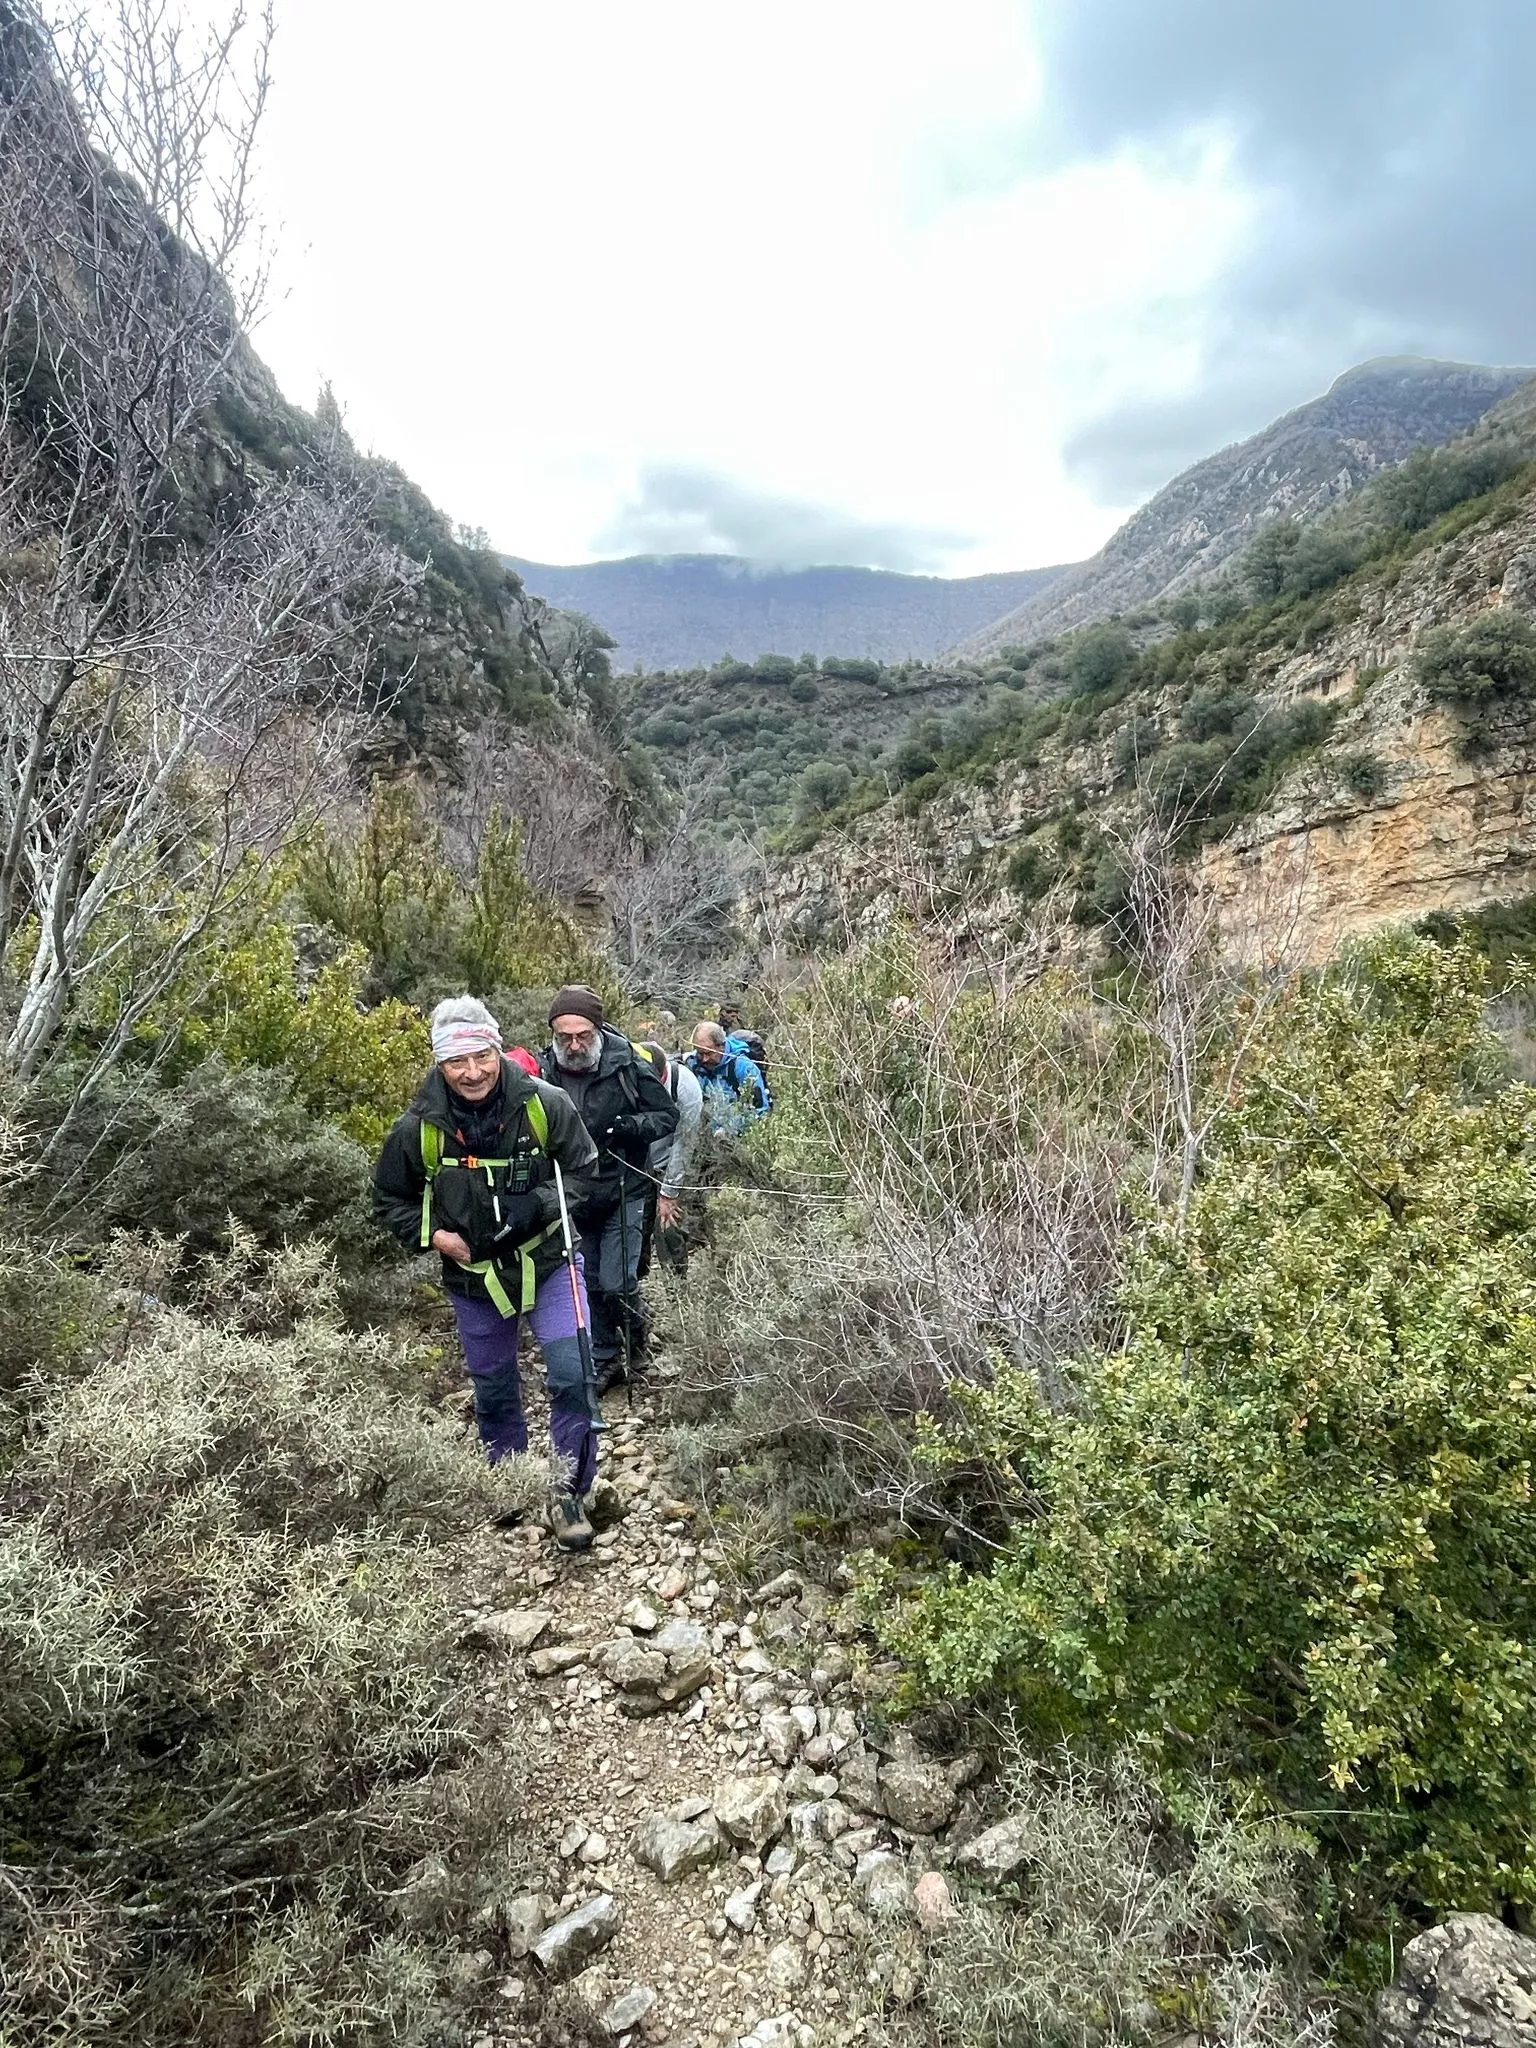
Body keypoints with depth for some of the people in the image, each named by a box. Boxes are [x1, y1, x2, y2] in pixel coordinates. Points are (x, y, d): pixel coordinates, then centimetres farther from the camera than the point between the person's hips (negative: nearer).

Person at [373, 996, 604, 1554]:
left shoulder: (543, 1104, -19)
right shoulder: (419, 1127, -16)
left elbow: (582, 1169, -5)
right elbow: (390, 1198, 2)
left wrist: (536, 1207, -21)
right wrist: (435, 1235, -14)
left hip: (547, 1260, -1)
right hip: (473, 1275, 2)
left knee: (573, 1376, -11)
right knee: (493, 1390, 17)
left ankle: (568, 1494, 9)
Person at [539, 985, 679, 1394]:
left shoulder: (628, 1066, -15)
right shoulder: (542, 1074, -8)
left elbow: (668, 1115, -6)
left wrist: (632, 1126, -25)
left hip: (623, 1193, -3)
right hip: (572, 1201, 3)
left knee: (616, 1283, -7)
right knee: (588, 1285, 14)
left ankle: (637, 1337, 25)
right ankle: (605, 1360, 33)